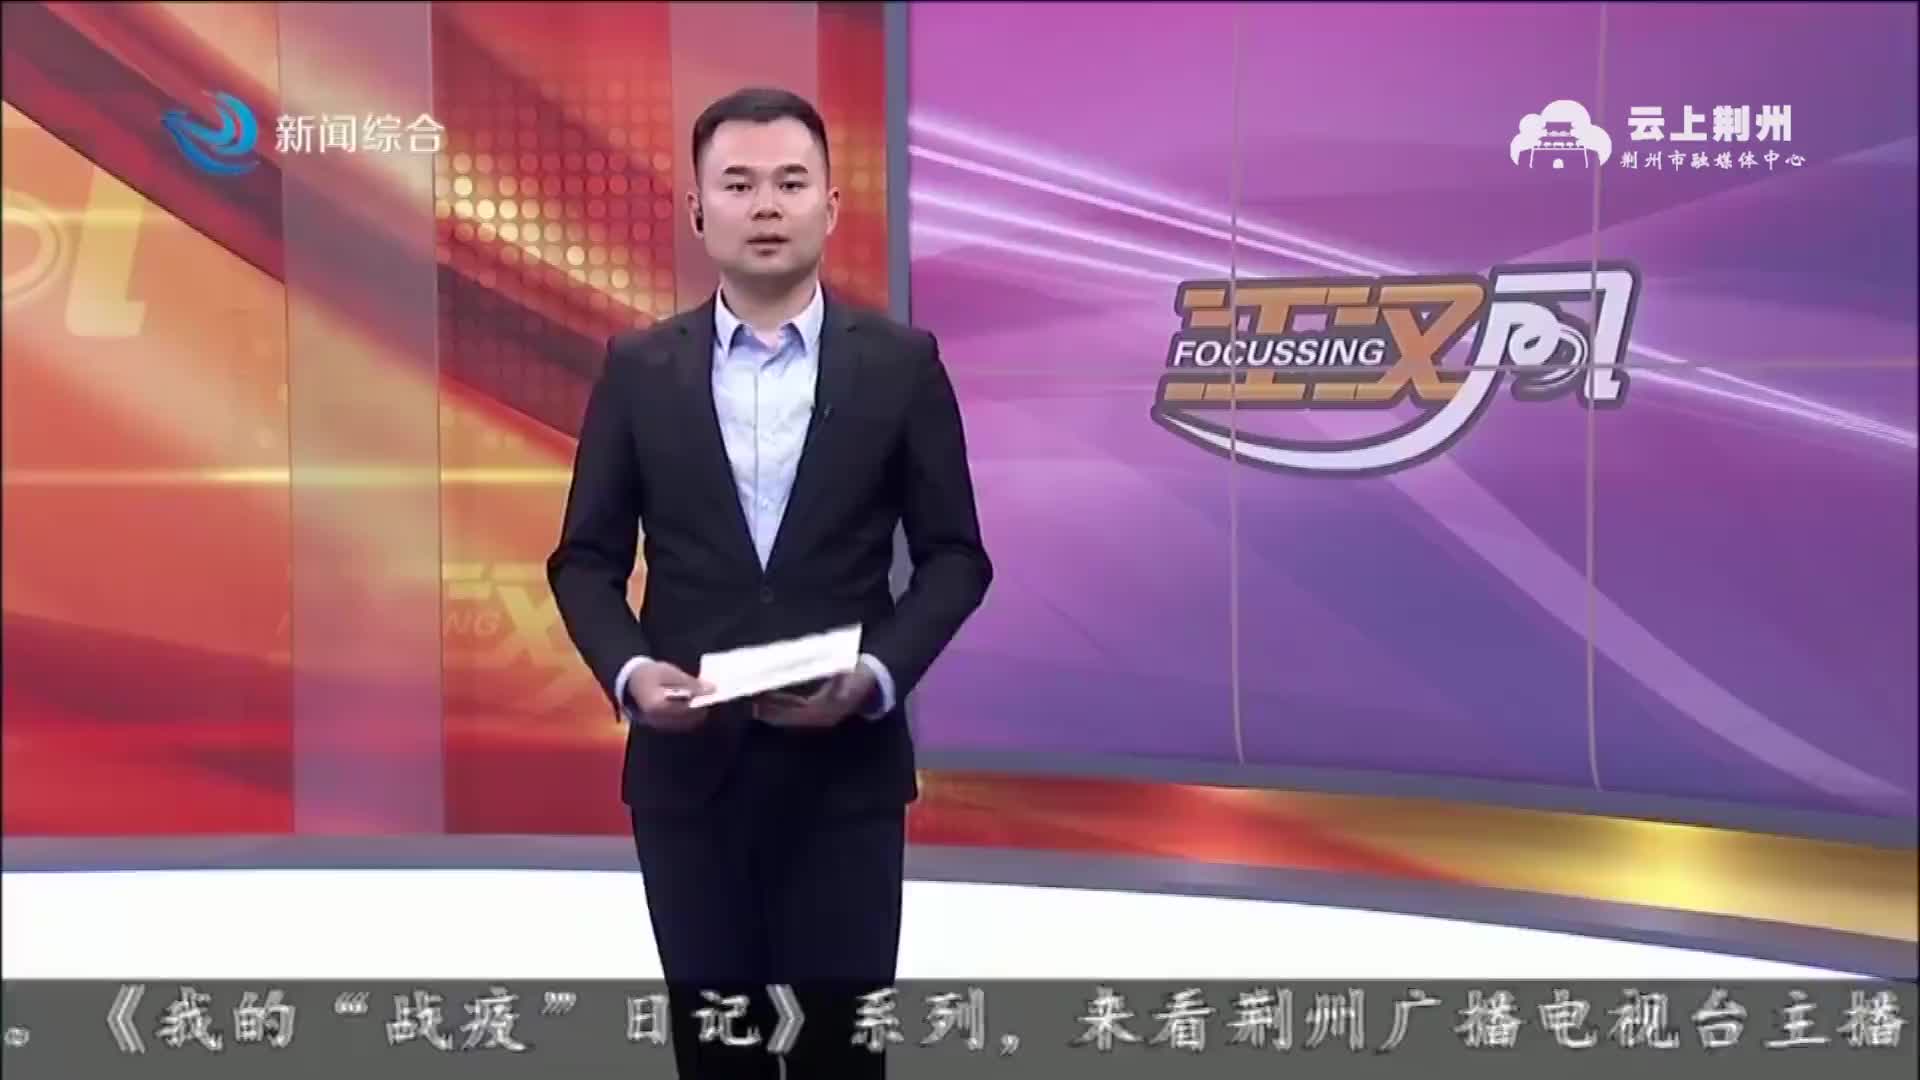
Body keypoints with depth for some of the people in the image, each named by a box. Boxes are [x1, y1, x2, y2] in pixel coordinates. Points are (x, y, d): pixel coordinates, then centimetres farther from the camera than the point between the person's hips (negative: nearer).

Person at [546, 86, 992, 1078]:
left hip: (845, 765, -1)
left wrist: (878, 674, -14)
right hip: (687, 764, 1)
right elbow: (586, 558, 6)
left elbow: (955, 555, 2)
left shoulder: (901, 363, 1)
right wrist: (628, 670, -13)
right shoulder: (638, 368, 4)